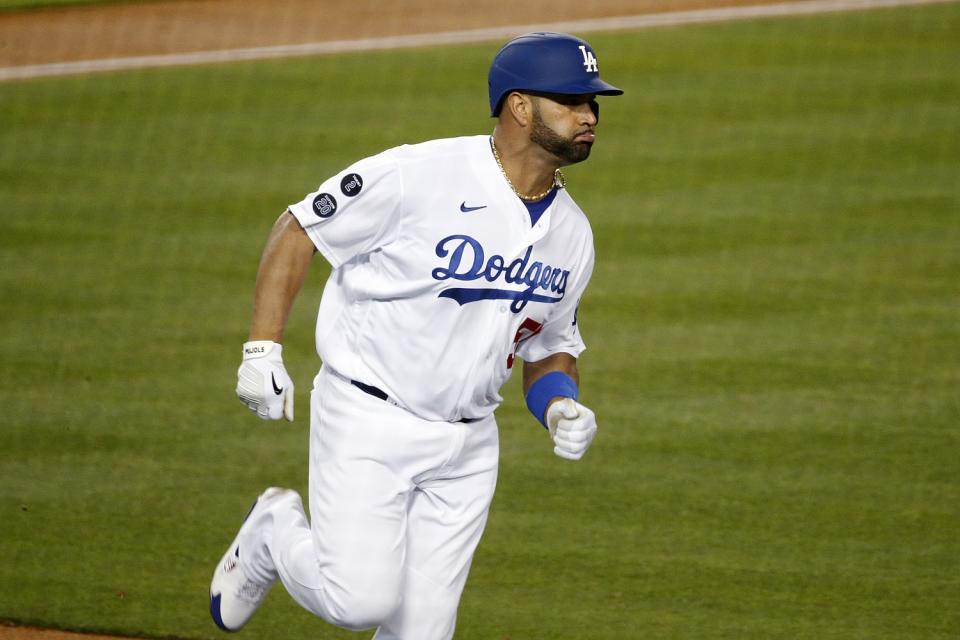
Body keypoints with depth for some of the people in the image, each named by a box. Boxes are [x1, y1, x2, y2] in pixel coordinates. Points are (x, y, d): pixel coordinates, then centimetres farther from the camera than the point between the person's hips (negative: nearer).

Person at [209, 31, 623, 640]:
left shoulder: (572, 233, 5)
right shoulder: (418, 176, -16)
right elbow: (298, 231, -7)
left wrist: (561, 406, -3)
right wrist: (263, 349, -13)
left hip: (467, 448, 6)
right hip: (368, 423, -6)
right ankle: (274, 534, 17)